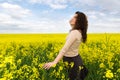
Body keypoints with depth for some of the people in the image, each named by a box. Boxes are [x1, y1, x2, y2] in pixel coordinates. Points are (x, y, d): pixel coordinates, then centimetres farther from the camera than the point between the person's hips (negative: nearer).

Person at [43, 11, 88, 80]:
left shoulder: (74, 33, -25)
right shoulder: (80, 31, 1)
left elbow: (65, 49, -34)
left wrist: (54, 62, -36)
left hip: (71, 60, -9)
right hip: (76, 58, 9)